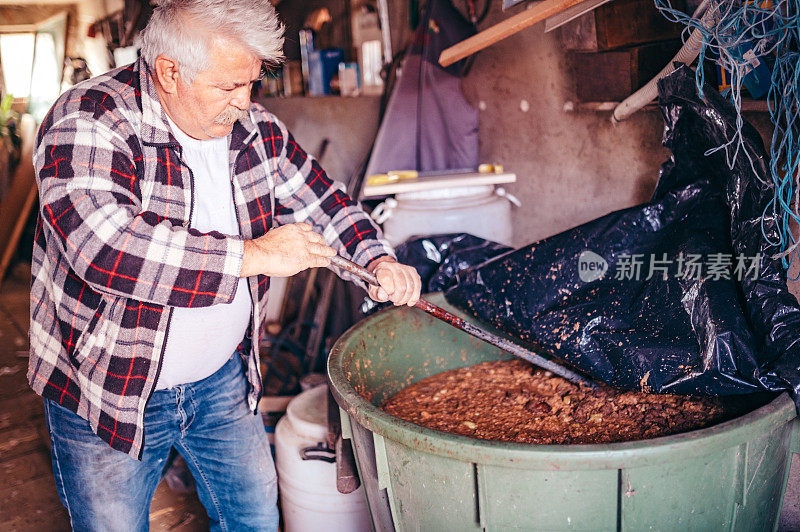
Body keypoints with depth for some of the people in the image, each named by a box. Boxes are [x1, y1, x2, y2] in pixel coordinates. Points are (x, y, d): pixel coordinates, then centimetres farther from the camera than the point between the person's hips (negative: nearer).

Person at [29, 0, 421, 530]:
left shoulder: (256, 129, -3)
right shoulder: (89, 122, -22)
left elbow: (321, 199, 10)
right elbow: (104, 248, -37)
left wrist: (378, 260, -9)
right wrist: (253, 255, -32)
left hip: (223, 381, 5)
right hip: (106, 392, -5)